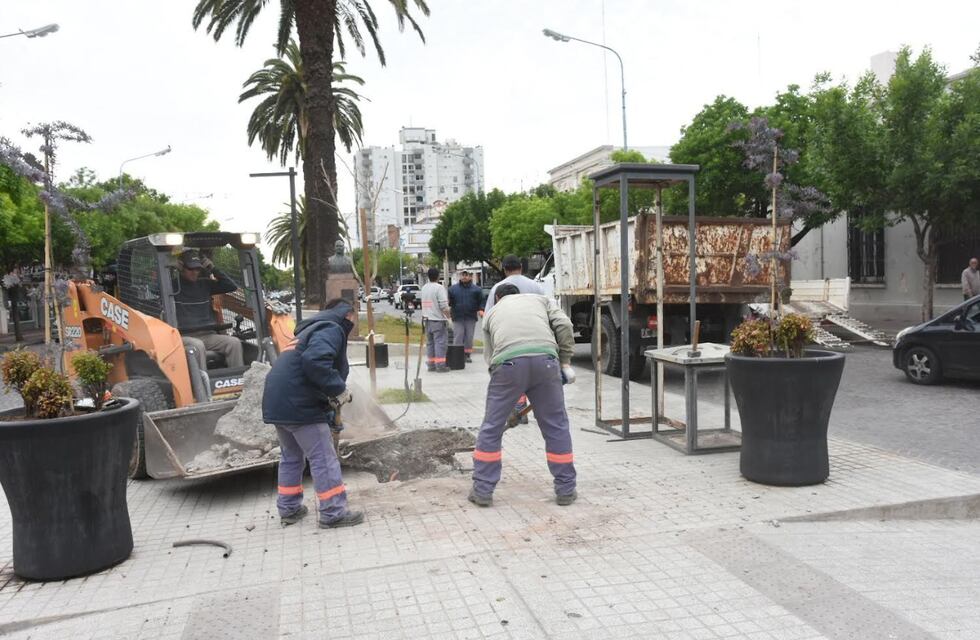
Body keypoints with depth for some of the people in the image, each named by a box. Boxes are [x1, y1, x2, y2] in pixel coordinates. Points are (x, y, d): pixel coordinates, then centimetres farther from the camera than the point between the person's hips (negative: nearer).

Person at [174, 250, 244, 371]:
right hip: (184, 337, -4)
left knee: (234, 342, -19)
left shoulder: (204, 284, 18)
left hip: (207, 335, 5)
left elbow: (232, 286, 15)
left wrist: (214, 270, 6)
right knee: (197, 346, -37)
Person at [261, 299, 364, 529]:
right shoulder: (331, 329, -7)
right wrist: (339, 389, -18)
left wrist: (332, 398, 29)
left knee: (291, 457, 22)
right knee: (323, 458, -2)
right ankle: (333, 512, 3)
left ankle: (289, 508, 31)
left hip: (276, 403, 10)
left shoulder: (314, 329, 25)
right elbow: (315, 361, -26)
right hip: (298, 405, -10)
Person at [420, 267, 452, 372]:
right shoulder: (439, 288, -13)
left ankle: (431, 364, 15)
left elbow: (422, 302, 14)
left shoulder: (424, 288, 11)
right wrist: (449, 317, -10)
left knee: (430, 342, 12)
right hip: (438, 320, -7)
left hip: (427, 319, 7)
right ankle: (440, 365, -5)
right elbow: (444, 305, -18)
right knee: (440, 342, -4)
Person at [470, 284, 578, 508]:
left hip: (508, 363, 0)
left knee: (491, 428, 13)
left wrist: (509, 395, 36)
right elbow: (564, 325, 11)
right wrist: (565, 361, 17)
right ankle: (566, 490, 23)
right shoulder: (540, 299, 31)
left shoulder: (492, 312, 32)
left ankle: (482, 491, 19)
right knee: (556, 427, 14)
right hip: (545, 359, 0)